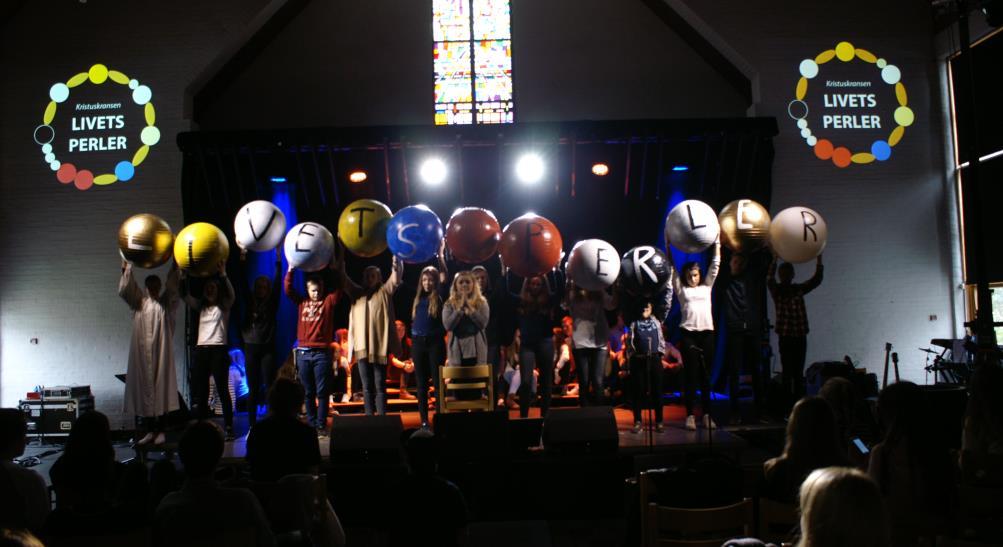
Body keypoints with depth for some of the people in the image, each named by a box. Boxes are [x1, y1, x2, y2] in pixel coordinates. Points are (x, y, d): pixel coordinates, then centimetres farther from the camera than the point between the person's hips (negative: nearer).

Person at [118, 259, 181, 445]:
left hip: (161, 353, -2)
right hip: (142, 353, 2)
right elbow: (124, 290, -2)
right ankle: (149, 430, 10)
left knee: (161, 387, -3)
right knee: (144, 388, 2)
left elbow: (172, 287, -8)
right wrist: (126, 270, -15)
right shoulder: (139, 302, 13)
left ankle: (161, 430, 2)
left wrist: (175, 268, -21)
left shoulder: (166, 302, 8)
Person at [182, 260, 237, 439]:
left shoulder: (224, 307, 6)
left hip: (219, 350, -4)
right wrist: (183, 276, -7)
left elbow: (231, 294, -13)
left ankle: (229, 428, -1)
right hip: (200, 350, 5)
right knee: (200, 391, 3)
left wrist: (223, 275, -26)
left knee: (222, 390, -4)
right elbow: (186, 295, 7)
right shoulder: (200, 307, 18)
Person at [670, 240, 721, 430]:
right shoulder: (681, 289, 10)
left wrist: (716, 243, 10)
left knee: (705, 375, 5)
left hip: (707, 332, 2)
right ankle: (690, 415, 0)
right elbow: (671, 268, 7)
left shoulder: (706, 287, 16)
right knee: (691, 374, -2)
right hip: (688, 333, -2)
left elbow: (715, 265, 13)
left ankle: (707, 414, 8)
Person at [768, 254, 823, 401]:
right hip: (785, 336, -4)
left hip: (800, 336, 4)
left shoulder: (799, 289, 11)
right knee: (787, 372, -2)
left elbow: (817, 280, 4)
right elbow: (769, 279, -20)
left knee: (799, 372, 8)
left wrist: (819, 260, -7)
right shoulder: (776, 290, 0)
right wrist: (775, 259, -31)